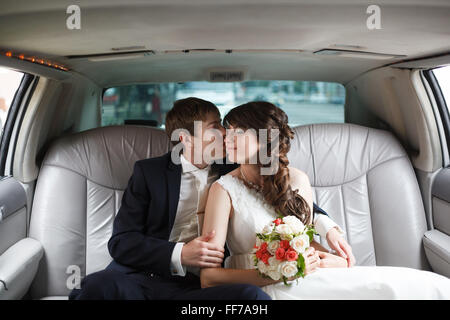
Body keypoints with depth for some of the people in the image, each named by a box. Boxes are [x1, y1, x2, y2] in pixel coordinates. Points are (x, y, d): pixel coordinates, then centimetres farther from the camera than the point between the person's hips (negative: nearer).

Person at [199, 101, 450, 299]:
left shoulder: (297, 179, 6)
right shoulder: (225, 189, -6)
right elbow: (209, 277, -12)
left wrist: (338, 260, -4)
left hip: (306, 277, 5)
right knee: (389, 287, -23)